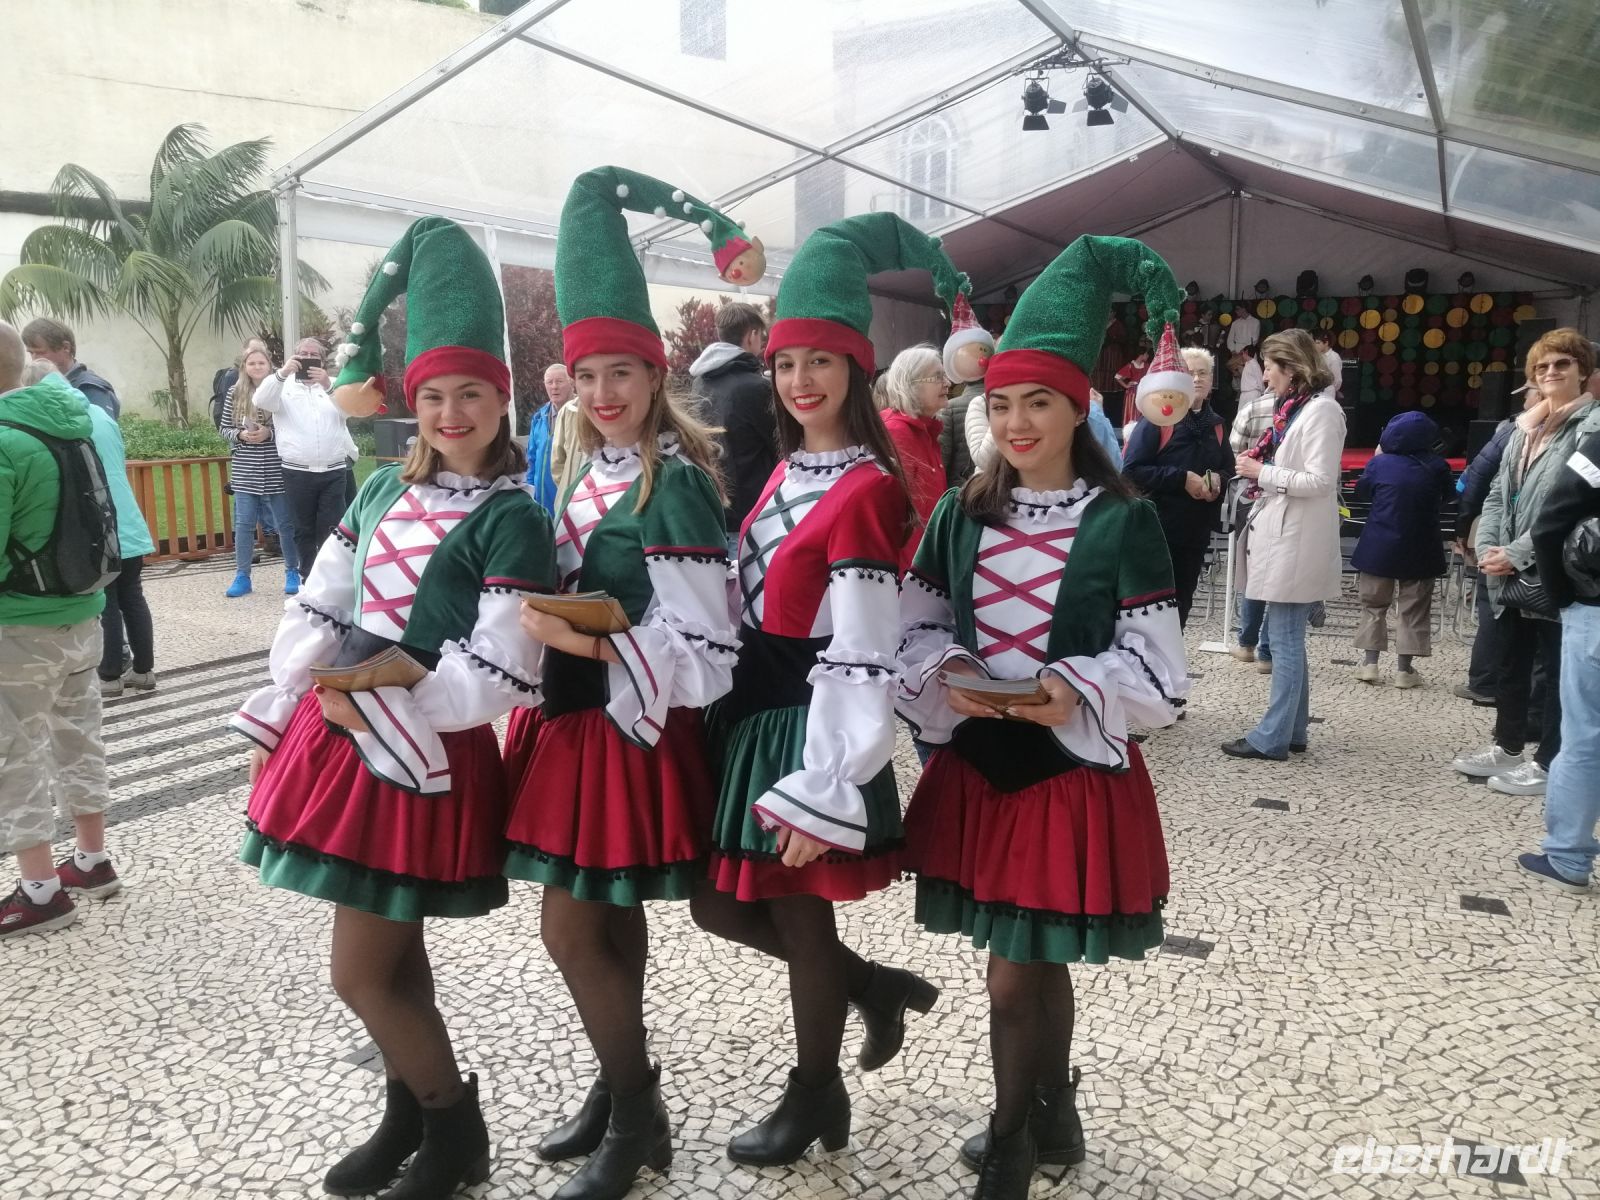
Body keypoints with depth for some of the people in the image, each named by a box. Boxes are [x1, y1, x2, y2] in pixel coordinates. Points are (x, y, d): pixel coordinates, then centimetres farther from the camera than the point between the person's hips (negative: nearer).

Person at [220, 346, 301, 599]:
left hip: (277, 471, -2)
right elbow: (223, 429, 8)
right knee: (243, 524, 6)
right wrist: (240, 435, -11)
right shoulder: (234, 393, 5)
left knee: (286, 523, 6)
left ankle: (293, 573, 20)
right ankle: (242, 576, 15)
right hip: (245, 472, 2)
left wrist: (270, 433, -18)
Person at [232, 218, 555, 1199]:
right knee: (392, 952, 18)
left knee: (362, 973, 1)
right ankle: (410, 1117, 40)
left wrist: (376, 710, -17)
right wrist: (276, 724, 8)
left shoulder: (511, 518, -13)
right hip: (339, 736, 6)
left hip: (427, 754, -6)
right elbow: (319, 608, 11)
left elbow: (501, 675, -19)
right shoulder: (385, 489, 8)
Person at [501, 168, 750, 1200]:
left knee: (569, 926, -1)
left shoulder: (676, 483, -17)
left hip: (632, 724, -8)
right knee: (611, 920, 17)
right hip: (576, 717, 8)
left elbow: (699, 647, -22)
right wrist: (542, 621, 4)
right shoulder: (590, 473, 9)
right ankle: (623, 1093, 34)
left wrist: (584, 642, -28)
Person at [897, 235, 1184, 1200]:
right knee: (1037, 961, 18)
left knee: (1014, 975, 2)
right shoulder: (963, 514, 4)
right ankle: (1053, 1119, 42)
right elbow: (918, 628, 7)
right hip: (975, 762, 4)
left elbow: (1155, 662, -9)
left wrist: (1074, 693, -24)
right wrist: (946, 675, -13)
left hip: (1075, 767, -4)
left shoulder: (1122, 521, -8)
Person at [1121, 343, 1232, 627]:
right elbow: (1131, 471, -18)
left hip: (1197, 533, 7)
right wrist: (1182, 478, -22)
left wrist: (1218, 479, -2)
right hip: (1158, 530, -7)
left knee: (1181, 602, 15)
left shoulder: (1216, 425, 12)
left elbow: (1228, 469, 22)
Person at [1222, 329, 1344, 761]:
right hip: (1282, 536, 10)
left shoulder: (1322, 410, -13)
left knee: (1284, 639, -5)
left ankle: (1272, 738, 1)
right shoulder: (1295, 408, 16)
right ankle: (1292, 730, 22)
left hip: (1298, 542, -10)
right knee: (1288, 637, 14)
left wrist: (1262, 472, -13)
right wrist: (1259, 466, 7)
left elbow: (1320, 481, -19)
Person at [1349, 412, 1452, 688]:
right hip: (1420, 550, 1)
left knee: (1373, 605, 12)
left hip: (1379, 547, 0)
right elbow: (1445, 498, 10)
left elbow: (1361, 492, 7)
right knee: (1414, 609, 8)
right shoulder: (1437, 467, -5)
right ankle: (1404, 668, 8)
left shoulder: (1380, 463, -9)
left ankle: (1369, 663, 9)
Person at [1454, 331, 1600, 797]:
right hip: (1510, 572, 7)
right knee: (1512, 662, 17)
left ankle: (1549, 763, 13)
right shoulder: (1524, 427, 14)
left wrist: (1517, 554, -18)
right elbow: (1498, 493, 13)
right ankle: (1507, 747, 31)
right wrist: (1487, 547, -3)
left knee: (1558, 670, 4)